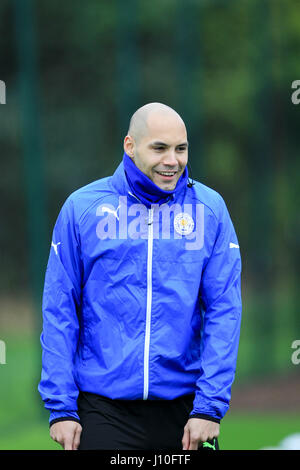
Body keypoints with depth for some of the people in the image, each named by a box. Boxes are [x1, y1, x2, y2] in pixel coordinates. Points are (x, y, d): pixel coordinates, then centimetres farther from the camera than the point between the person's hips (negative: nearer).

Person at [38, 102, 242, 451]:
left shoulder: (209, 209, 3)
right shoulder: (82, 208, 1)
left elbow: (224, 311, -1)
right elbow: (59, 311, 1)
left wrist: (210, 405, -9)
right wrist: (60, 407, -5)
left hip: (184, 407, 1)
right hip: (103, 411, -1)